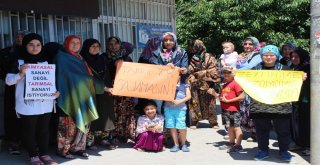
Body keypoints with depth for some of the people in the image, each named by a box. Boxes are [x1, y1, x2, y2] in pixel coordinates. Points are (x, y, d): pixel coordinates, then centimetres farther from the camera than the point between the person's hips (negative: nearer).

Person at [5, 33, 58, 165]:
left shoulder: (47, 62, 9)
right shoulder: (19, 62, -2)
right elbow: (8, 80, -5)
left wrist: (56, 91, -4)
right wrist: (20, 74, -23)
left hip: (45, 104, 3)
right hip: (27, 105, -3)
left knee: (44, 130, 11)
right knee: (29, 131, 5)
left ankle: (44, 153, 23)